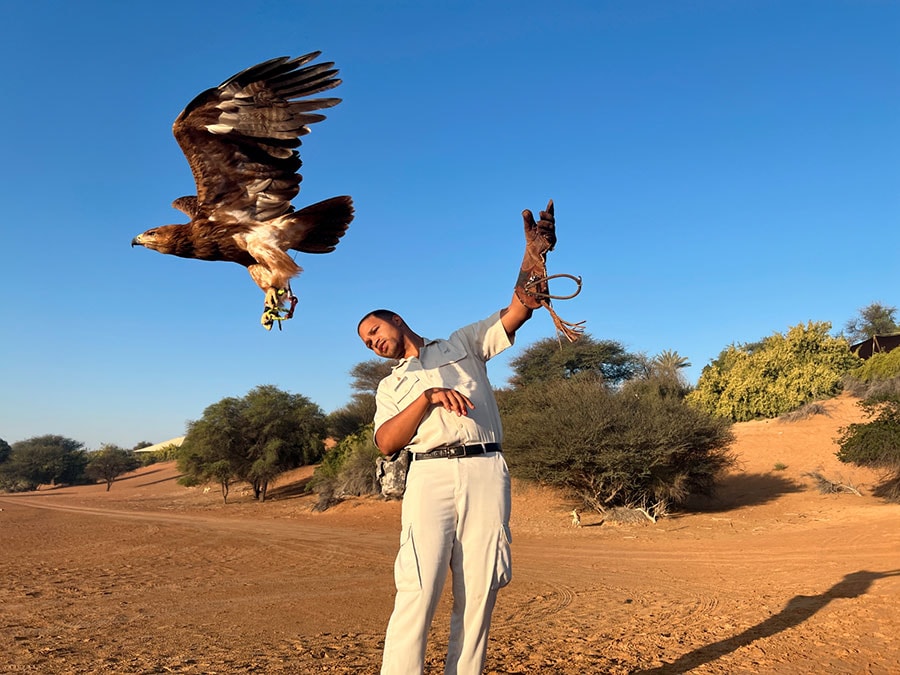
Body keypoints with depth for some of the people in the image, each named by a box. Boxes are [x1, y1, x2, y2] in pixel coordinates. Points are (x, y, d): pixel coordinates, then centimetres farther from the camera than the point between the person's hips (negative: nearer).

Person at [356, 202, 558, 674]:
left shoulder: (463, 343, 21)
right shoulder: (391, 386, 23)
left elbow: (518, 311, 7)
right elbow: (386, 442, 5)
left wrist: (534, 253, -8)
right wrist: (427, 398, -9)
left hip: (486, 473, 0)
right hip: (429, 476, 0)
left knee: (478, 597, -1)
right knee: (417, 594, -12)